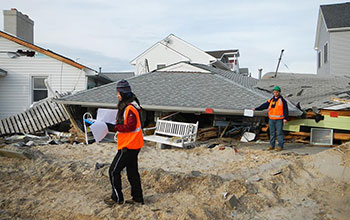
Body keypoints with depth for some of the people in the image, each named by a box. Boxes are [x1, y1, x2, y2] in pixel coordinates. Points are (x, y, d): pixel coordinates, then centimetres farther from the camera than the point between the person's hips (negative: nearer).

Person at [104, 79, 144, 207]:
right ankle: (138, 198, 25)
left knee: (114, 171, 1)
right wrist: (113, 126, 8)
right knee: (132, 171, 16)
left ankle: (117, 198, 13)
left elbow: (129, 126, -25)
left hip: (128, 146, -10)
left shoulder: (130, 108, -20)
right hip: (133, 145, 10)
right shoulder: (127, 105, 13)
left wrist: (113, 127, -21)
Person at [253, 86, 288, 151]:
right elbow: (264, 106, 9)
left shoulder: (282, 100, -2)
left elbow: (285, 110, -5)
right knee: (272, 133, 9)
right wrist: (256, 108, 0)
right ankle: (271, 145, 16)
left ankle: (280, 146, 5)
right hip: (271, 119, 5)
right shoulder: (271, 100, 13)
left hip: (279, 120, -5)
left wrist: (285, 118, -13)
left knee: (279, 133, -3)